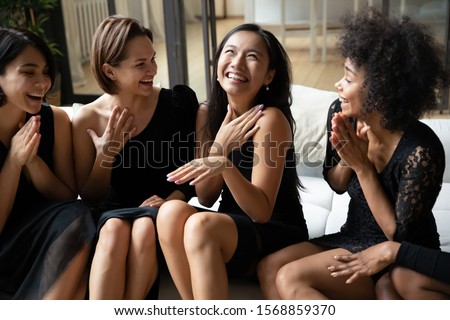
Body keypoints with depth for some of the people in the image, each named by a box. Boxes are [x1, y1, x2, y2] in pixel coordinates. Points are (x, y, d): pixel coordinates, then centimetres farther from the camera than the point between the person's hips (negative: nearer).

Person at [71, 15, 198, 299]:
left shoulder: (178, 101, -3)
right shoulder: (87, 119, -3)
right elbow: (90, 198, 4)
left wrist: (172, 199, -16)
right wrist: (106, 154, -14)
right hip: (115, 210, 1)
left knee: (146, 227, -34)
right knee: (115, 229, -34)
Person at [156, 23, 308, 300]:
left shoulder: (269, 118, -17)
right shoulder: (207, 113, 1)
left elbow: (261, 211, -19)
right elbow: (206, 198, -2)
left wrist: (224, 164, -35)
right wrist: (220, 145, -18)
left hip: (279, 236, -5)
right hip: (230, 229, 6)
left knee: (201, 225, -32)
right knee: (172, 211, -24)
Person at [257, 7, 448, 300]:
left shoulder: (421, 151, -27)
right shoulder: (342, 114, -10)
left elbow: (398, 235, -19)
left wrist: (362, 166, -25)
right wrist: (346, 159, -17)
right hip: (355, 237, 7)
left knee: (291, 278, -22)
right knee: (270, 267, -11)